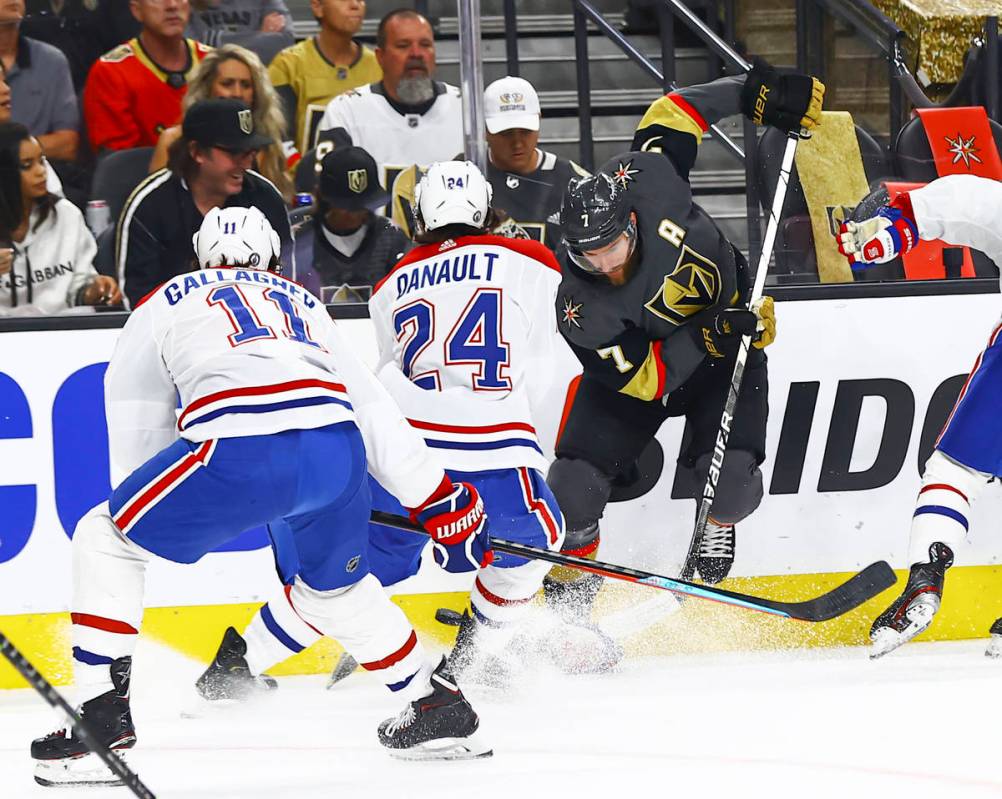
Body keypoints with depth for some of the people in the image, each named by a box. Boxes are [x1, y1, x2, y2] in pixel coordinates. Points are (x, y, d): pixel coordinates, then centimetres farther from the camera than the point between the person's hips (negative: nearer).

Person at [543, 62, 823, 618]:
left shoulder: (646, 181, -31)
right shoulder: (580, 311, -32)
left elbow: (674, 112, -13)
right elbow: (643, 378, -29)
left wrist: (756, 92, -16)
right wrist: (708, 336, -41)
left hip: (730, 323, 1)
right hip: (633, 359, -1)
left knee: (729, 471, -18)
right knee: (577, 477, -13)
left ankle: (720, 524, 20)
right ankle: (568, 583, 14)